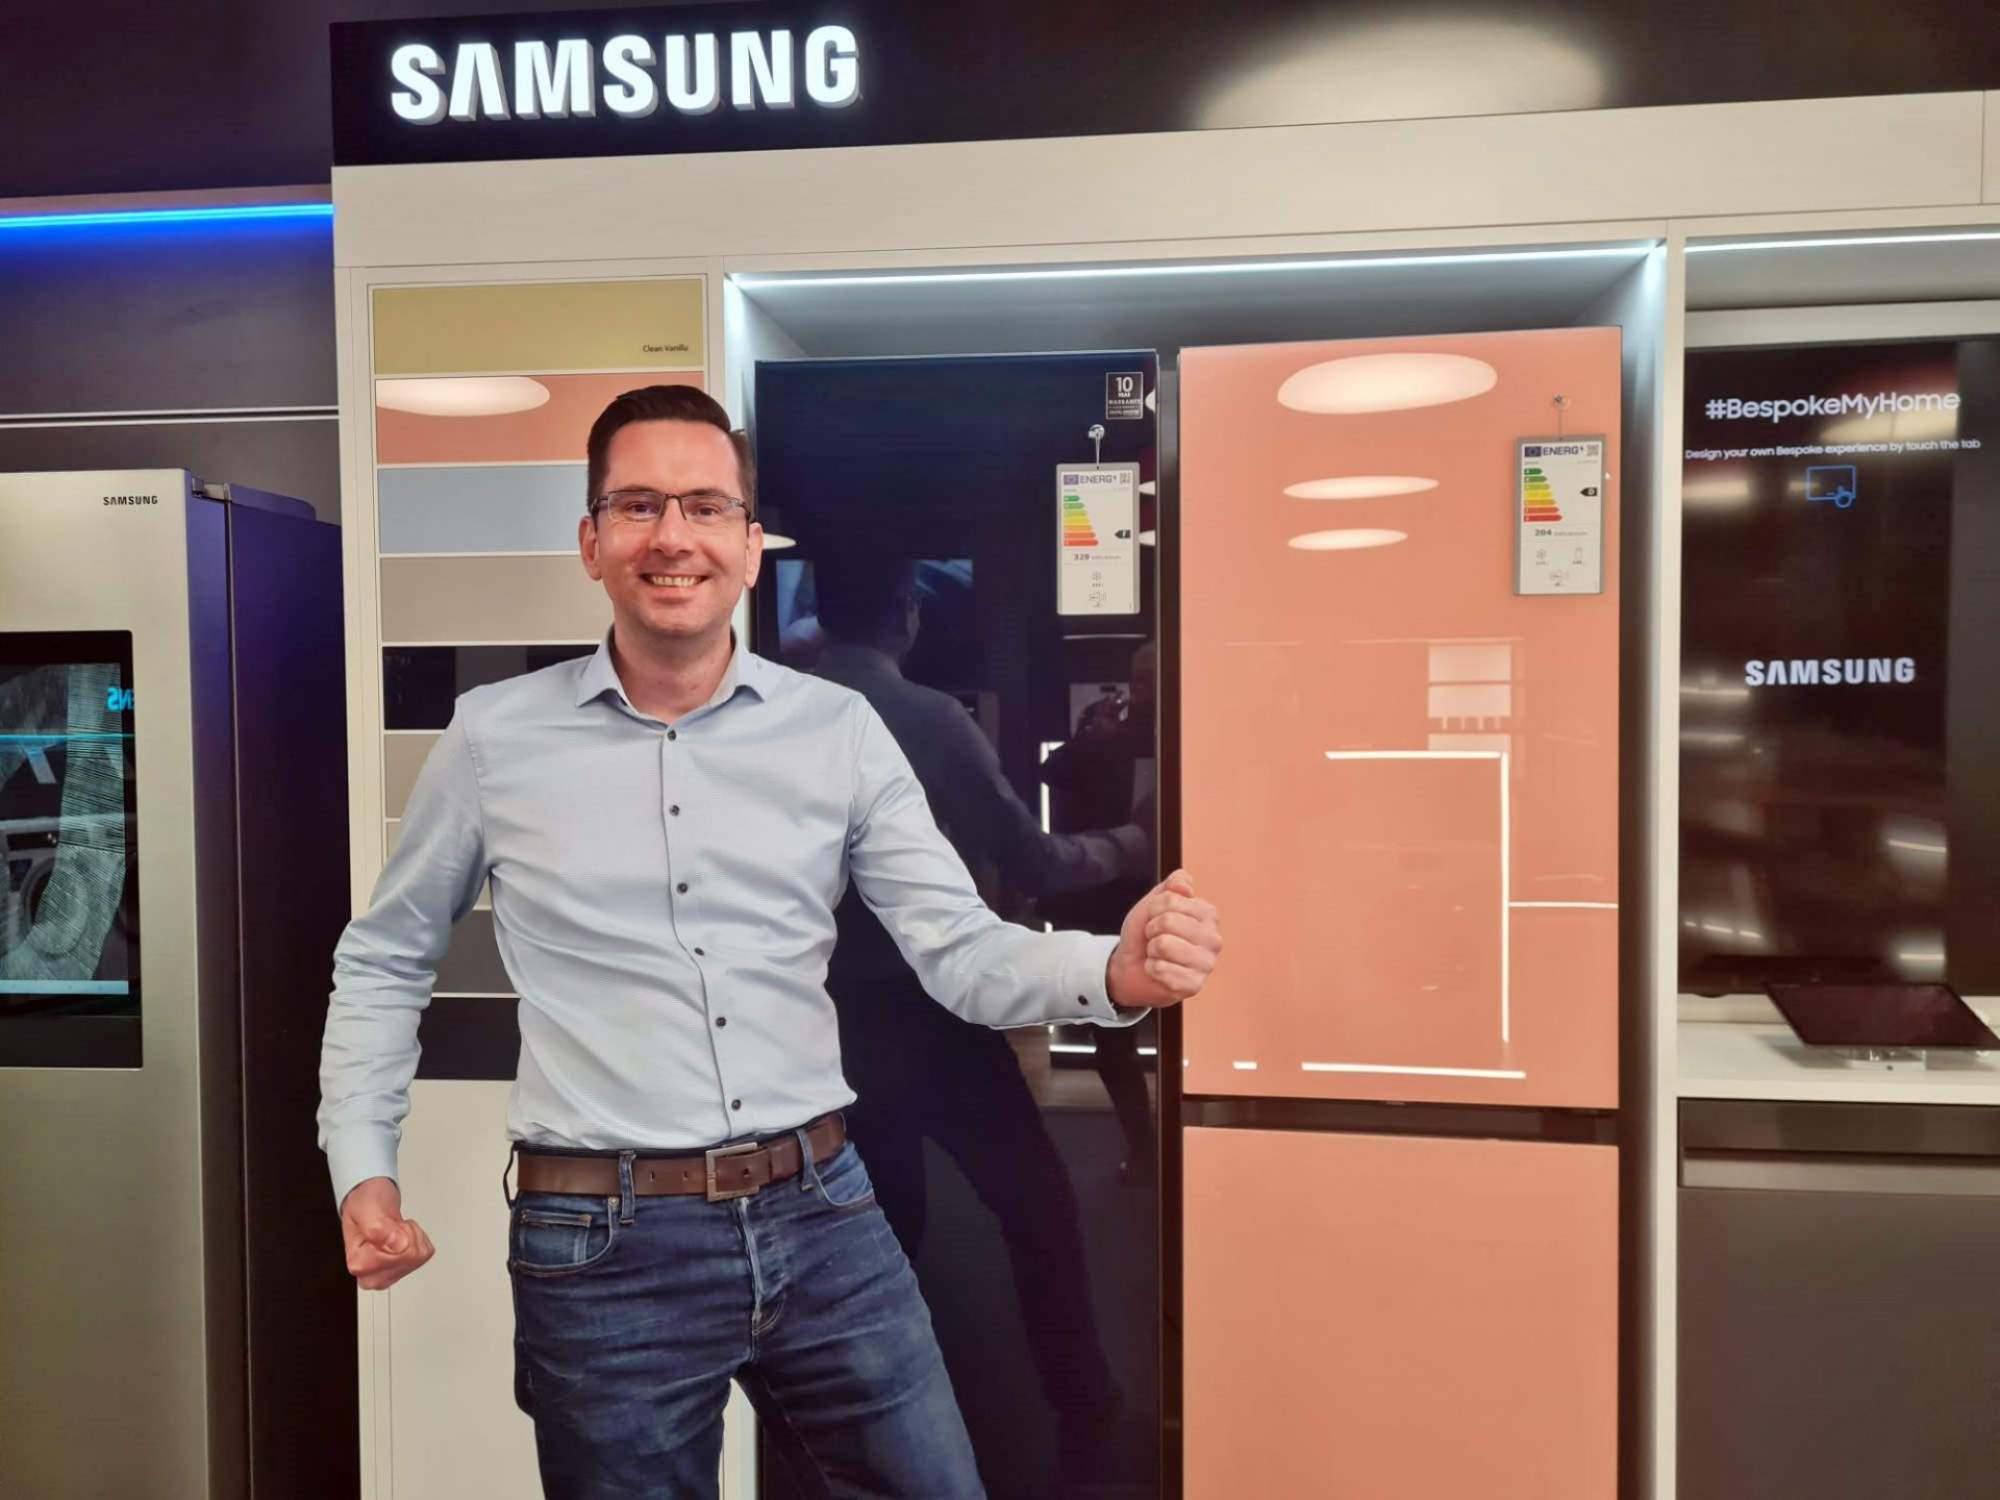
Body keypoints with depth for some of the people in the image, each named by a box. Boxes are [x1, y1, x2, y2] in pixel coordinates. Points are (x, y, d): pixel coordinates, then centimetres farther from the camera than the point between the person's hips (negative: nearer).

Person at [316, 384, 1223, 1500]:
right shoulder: (495, 739, -1)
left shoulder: (839, 730, -1)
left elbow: (964, 953, -4)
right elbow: (385, 960, 11)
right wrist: (363, 1169, 2)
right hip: (602, 1250, -1)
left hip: (822, 1214, 2)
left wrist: (1119, 972, -23)